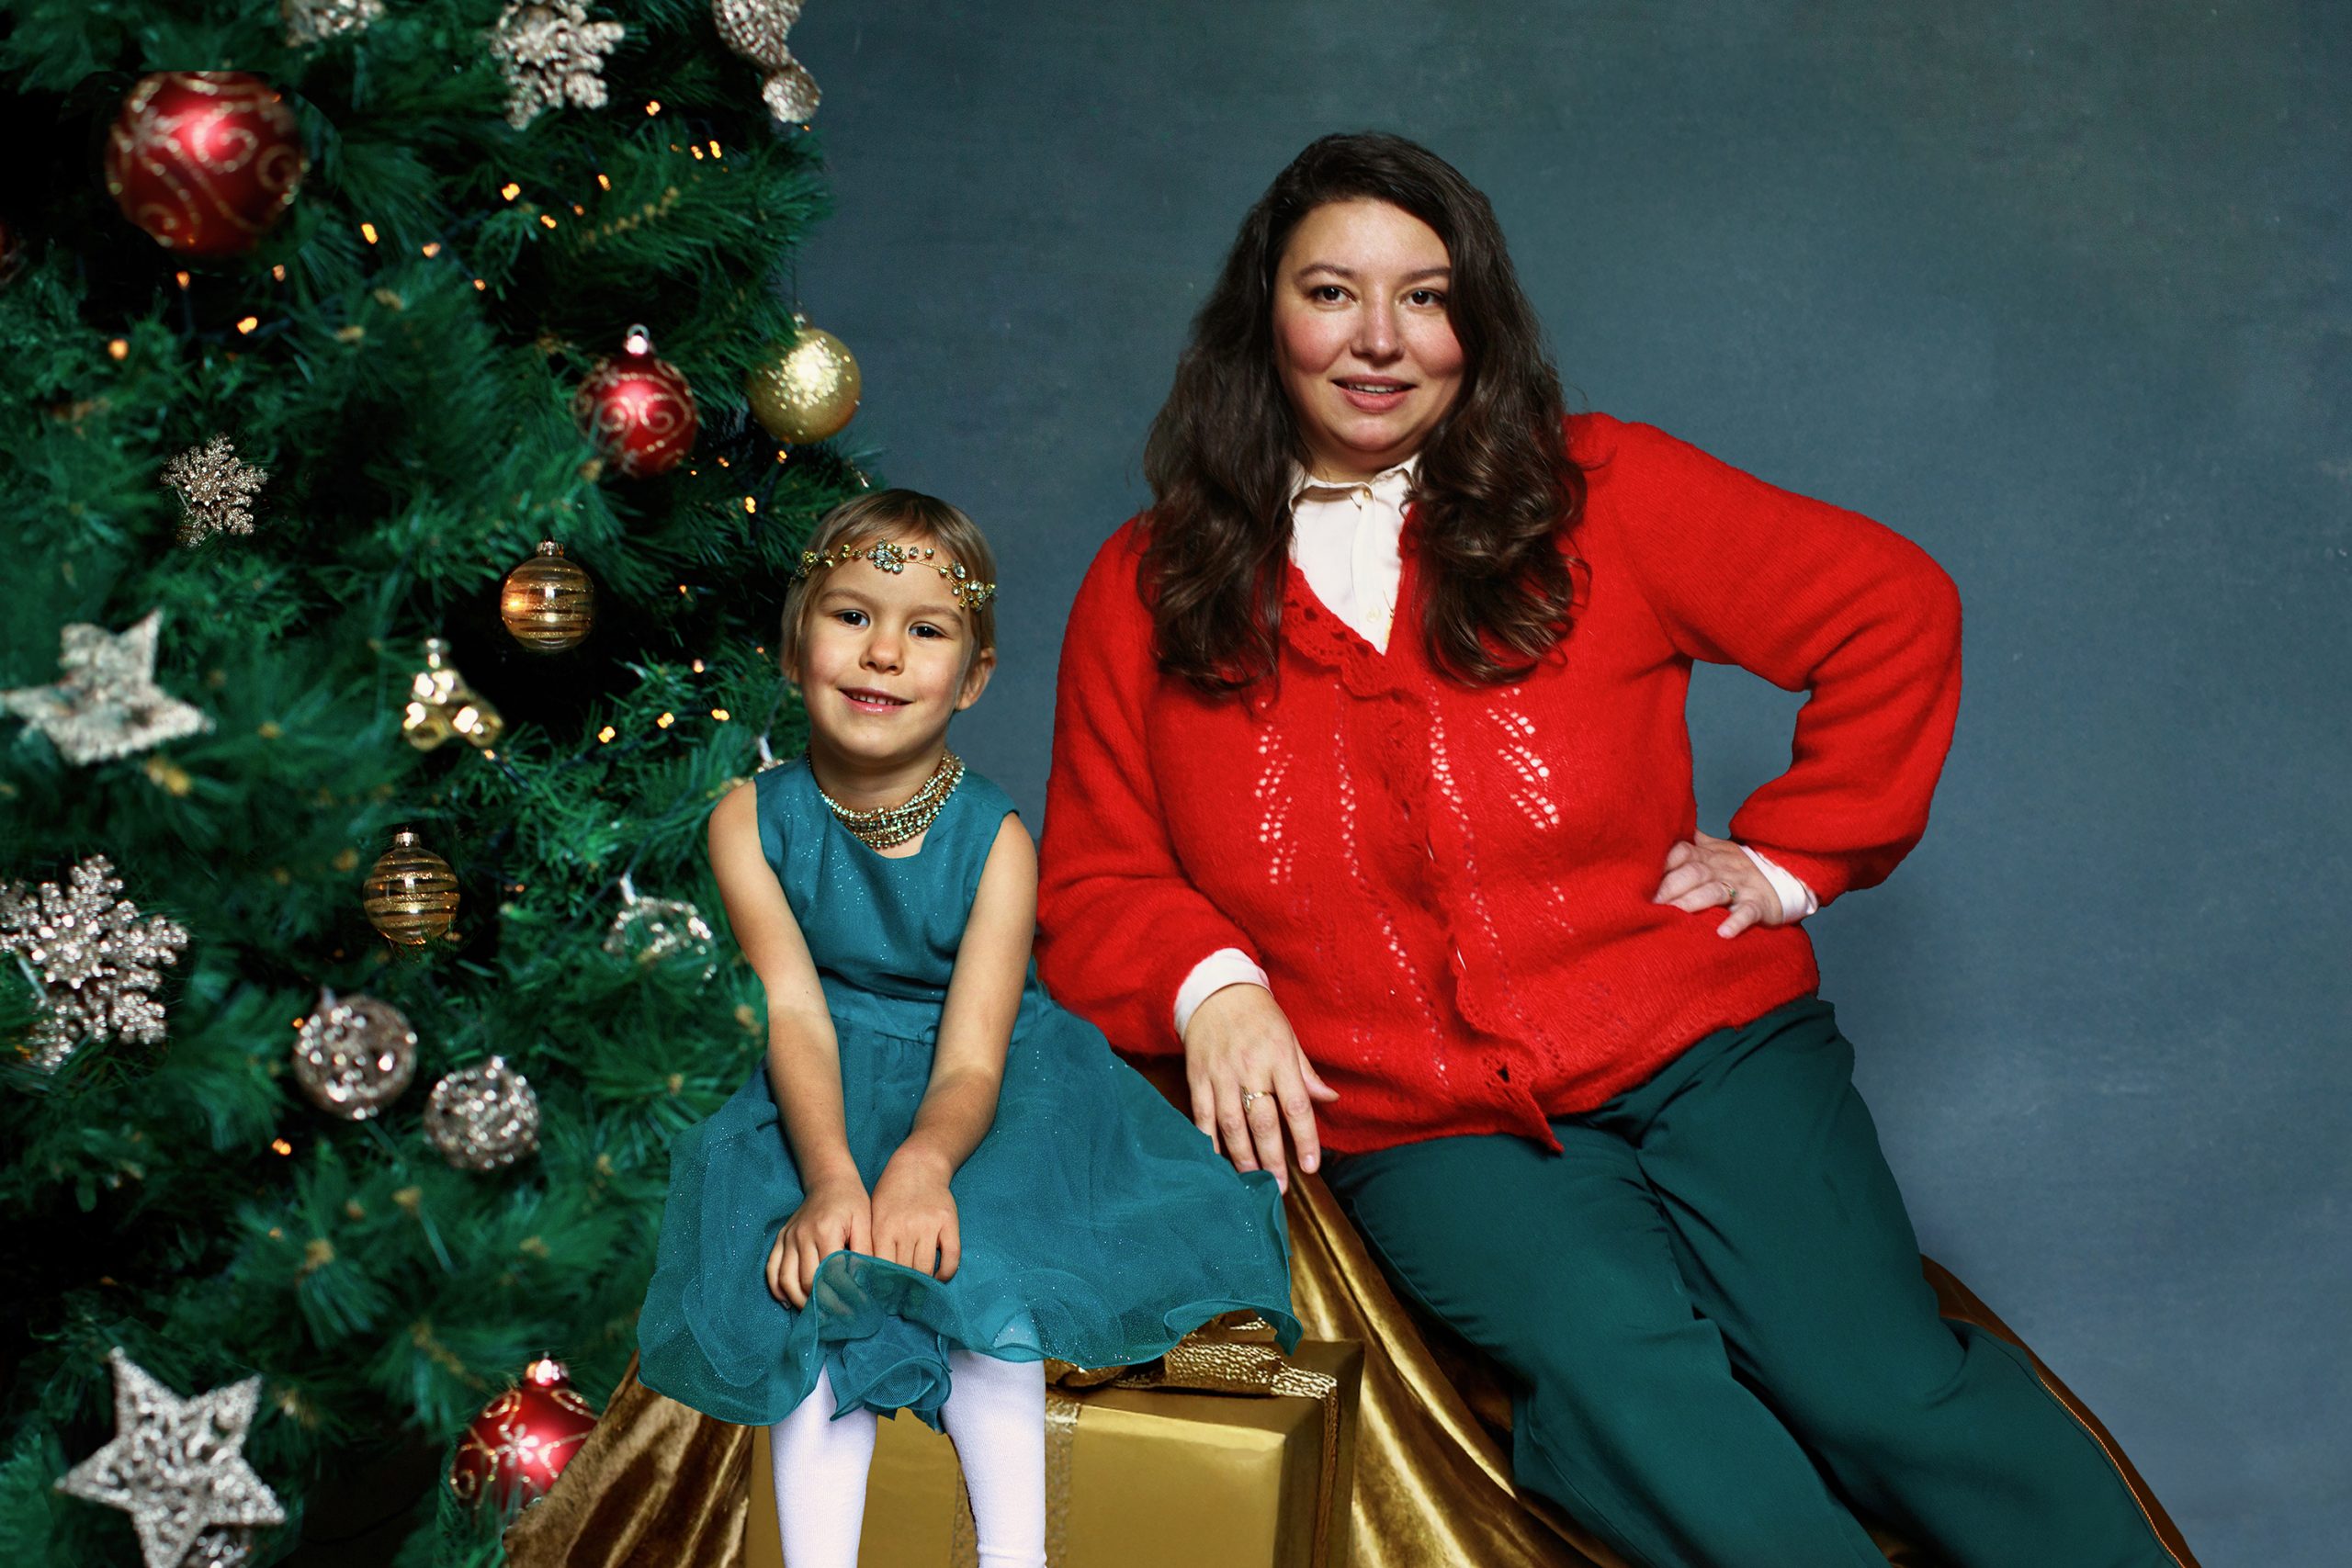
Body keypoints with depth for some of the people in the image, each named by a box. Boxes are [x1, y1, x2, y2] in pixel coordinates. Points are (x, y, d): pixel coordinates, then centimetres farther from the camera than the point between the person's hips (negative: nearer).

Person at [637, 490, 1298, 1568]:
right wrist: (830, 1173, -38)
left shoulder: (994, 840, -15)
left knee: (982, 1262, -25)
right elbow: (795, 1015, -19)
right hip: (828, 1101, 1)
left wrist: (922, 1162, -46)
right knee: (812, 1276, -23)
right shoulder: (752, 822, -9)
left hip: (985, 1096, -1)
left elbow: (972, 1059, -22)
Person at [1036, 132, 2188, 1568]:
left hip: (1702, 1040, 0)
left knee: (1879, 1386, -19)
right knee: (1612, 1366, -29)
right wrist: (1208, 983, -9)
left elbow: (1892, 609, 10)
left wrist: (1789, 859, 5)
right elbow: (1096, 885, 11)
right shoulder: (1145, 594, 8)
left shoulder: (1595, 493, 5)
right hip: (1421, 1122, 0)